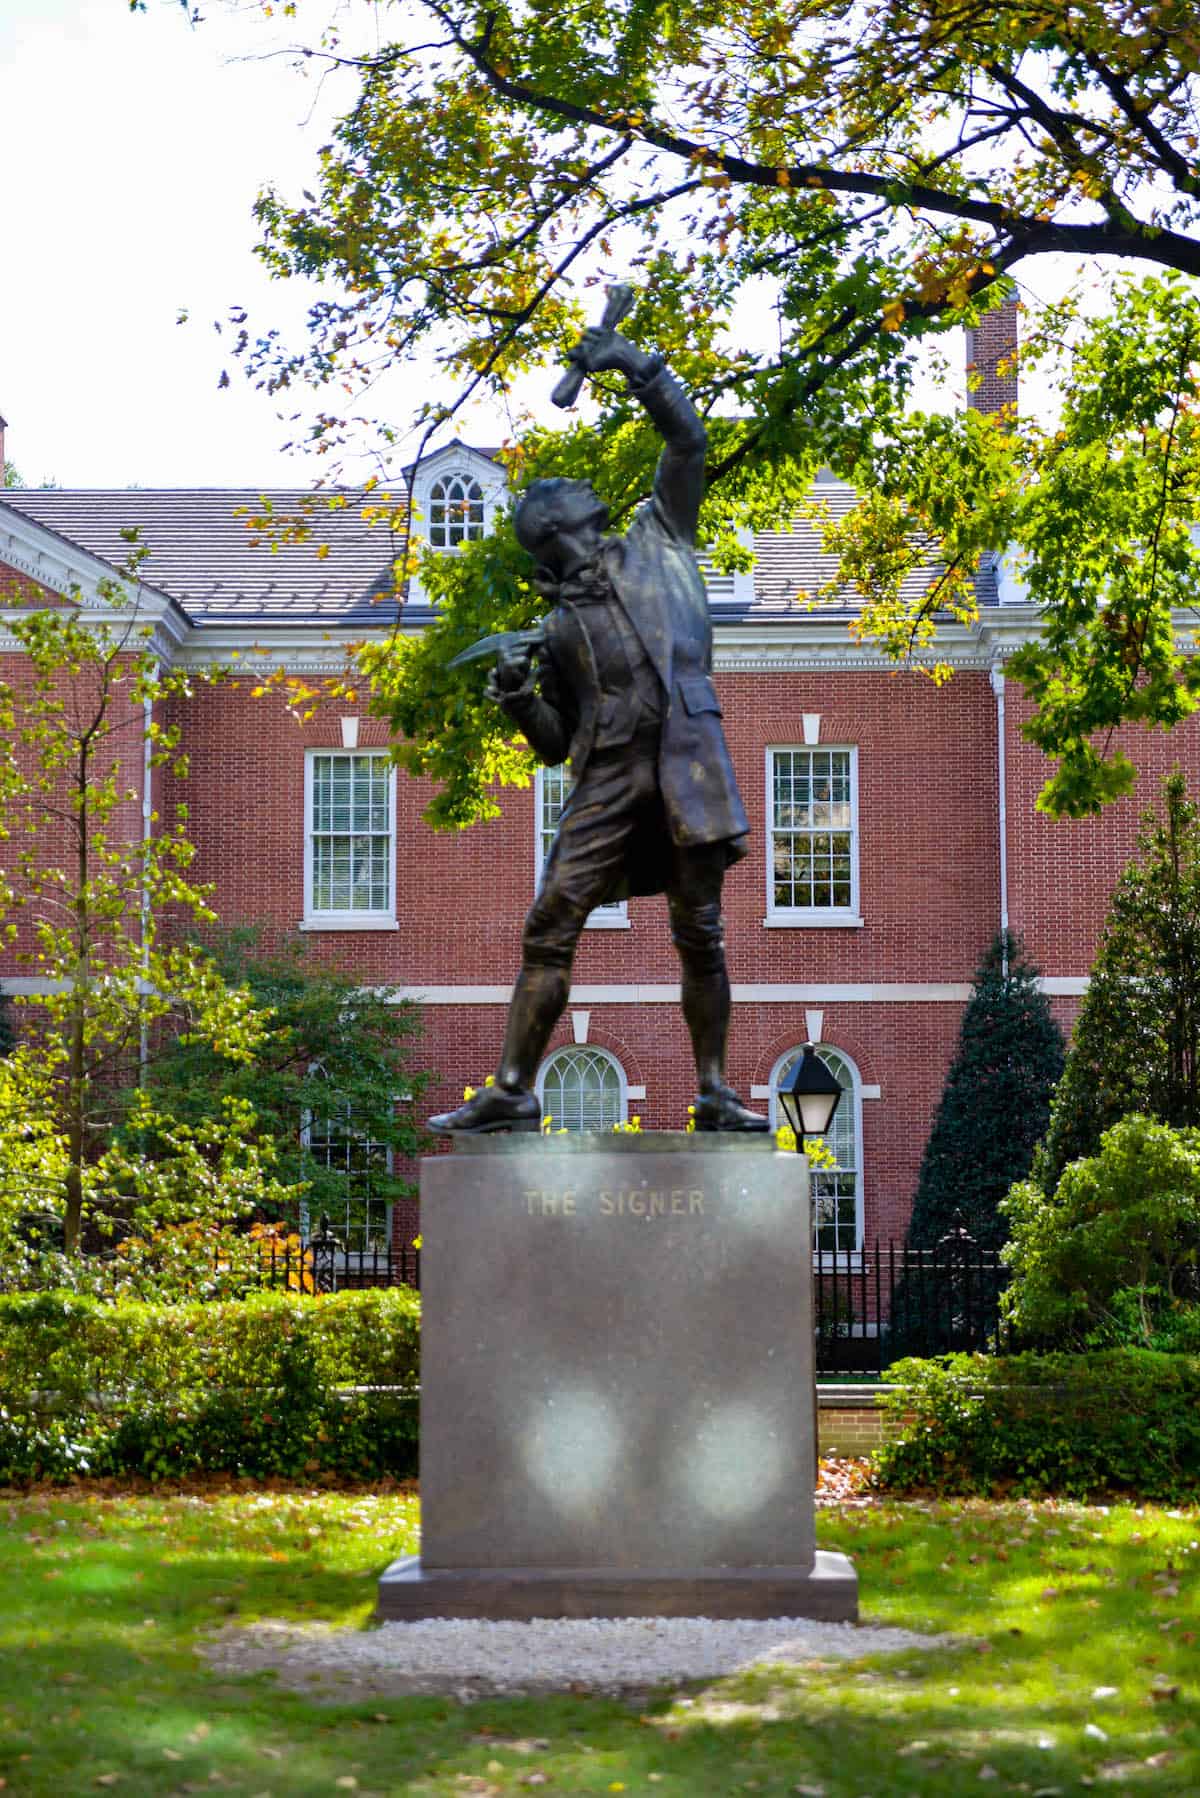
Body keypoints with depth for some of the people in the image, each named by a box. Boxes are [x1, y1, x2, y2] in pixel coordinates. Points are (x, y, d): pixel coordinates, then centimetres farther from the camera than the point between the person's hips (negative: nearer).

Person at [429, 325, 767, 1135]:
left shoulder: (656, 543, 16)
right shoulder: (560, 629, 20)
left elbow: (687, 438, 10)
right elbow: (557, 742, 20)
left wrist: (635, 362, 3)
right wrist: (518, 697, 1)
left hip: (688, 758, -3)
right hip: (609, 779, 3)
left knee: (700, 933, 0)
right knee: (549, 929, -5)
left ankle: (715, 1092, 8)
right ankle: (513, 1090, -2)